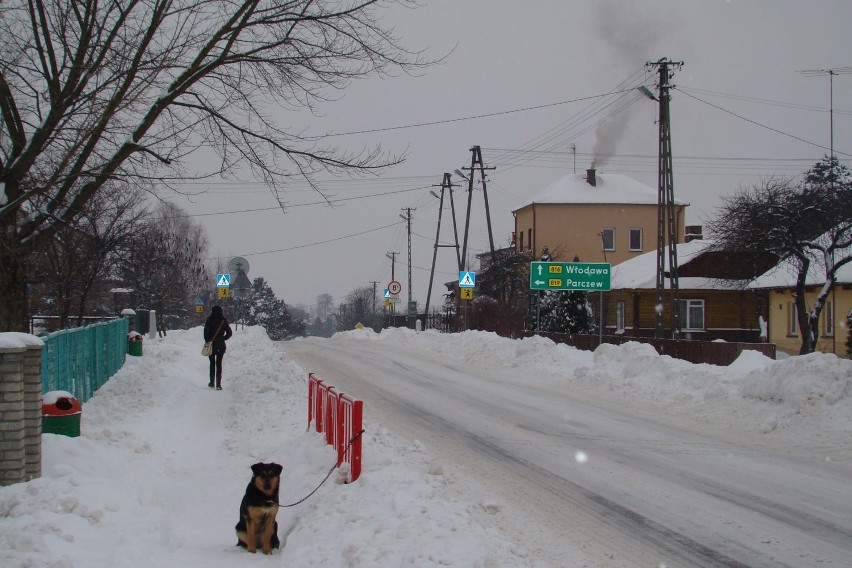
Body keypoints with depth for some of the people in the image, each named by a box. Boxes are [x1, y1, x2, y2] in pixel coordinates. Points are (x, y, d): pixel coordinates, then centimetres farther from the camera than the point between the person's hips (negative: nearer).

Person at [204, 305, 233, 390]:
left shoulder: (209, 320, -5)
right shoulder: (223, 321, -2)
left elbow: (206, 331, -10)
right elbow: (229, 333, -2)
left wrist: (207, 341, -1)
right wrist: (223, 339, 9)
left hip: (211, 344, 0)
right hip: (221, 345, 0)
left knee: (212, 362, 15)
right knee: (219, 363, 3)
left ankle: (212, 382, 17)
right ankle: (218, 384, -7)